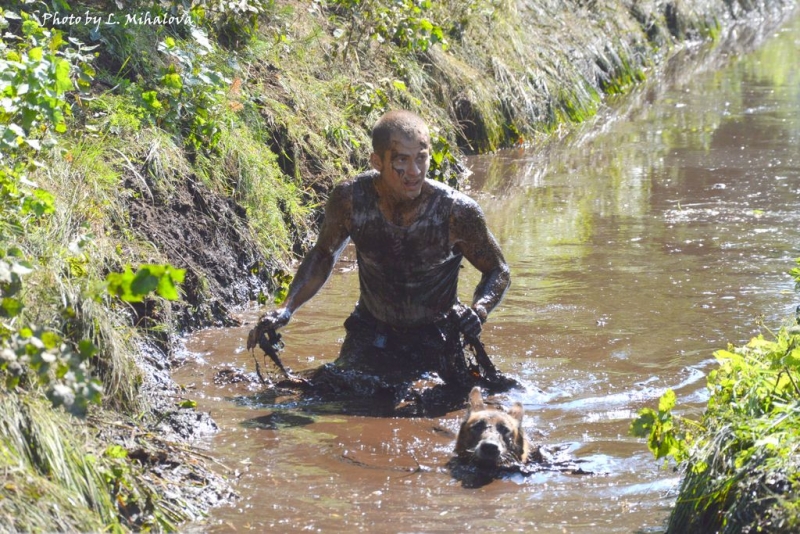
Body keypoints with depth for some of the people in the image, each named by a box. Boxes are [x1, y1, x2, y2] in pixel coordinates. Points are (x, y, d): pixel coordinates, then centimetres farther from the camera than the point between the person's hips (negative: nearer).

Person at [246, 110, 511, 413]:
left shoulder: (457, 212, -22)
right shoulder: (350, 200, -17)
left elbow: (498, 271, -5)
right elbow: (323, 255, 4)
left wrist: (479, 311, -27)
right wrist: (285, 310, -9)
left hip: (436, 339, -1)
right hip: (371, 332, 2)